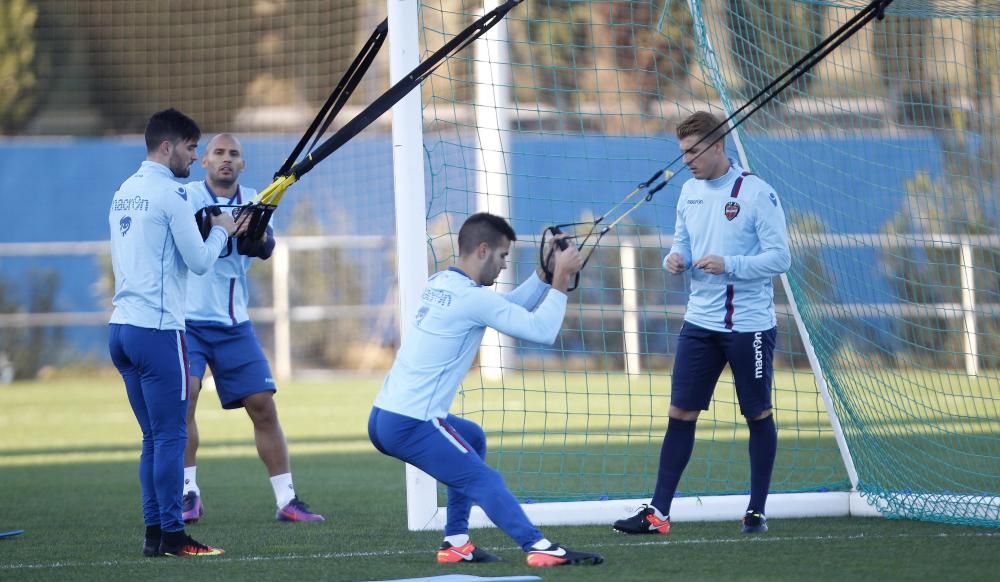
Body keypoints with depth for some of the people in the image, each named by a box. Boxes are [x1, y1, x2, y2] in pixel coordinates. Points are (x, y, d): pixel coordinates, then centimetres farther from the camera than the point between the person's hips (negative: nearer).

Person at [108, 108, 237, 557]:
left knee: (155, 437, 12)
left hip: (121, 329, 8)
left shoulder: (124, 193, 16)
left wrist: (204, 230, 19)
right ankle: (172, 534, -5)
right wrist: (220, 231, 9)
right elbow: (199, 262, -8)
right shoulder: (171, 193, -9)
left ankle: (154, 532, 10)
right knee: (170, 436, -4)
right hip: (157, 330, -8)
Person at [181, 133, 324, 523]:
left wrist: (254, 237, -36)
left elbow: (265, 247, -12)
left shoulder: (252, 202, 5)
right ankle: (188, 494, -8)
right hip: (187, 320, -3)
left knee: (263, 406, 1)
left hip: (234, 325, 3)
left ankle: (286, 500, 8)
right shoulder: (186, 195, -3)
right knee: (183, 397, -20)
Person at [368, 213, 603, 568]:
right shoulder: (472, 298, -13)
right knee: (484, 481, -15)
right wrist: (561, 280, -3)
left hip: (384, 418, 9)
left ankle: (456, 544, 21)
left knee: (472, 440, 29)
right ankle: (538, 548, -31)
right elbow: (541, 330, -13)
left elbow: (511, 307, 21)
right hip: (409, 425, -9)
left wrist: (545, 273, 13)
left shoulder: (440, 285, 13)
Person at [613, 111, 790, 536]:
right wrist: (675, 259, -5)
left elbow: (780, 258, -13)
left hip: (749, 325, -5)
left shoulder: (756, 193, -11)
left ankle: (757, 511, 16)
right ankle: (658, 513, 2)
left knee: (758, 415, 5)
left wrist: (728, 265, -23)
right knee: (681, 413, 1)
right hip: (700, 322, 5)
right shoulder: (690, 191, 8)